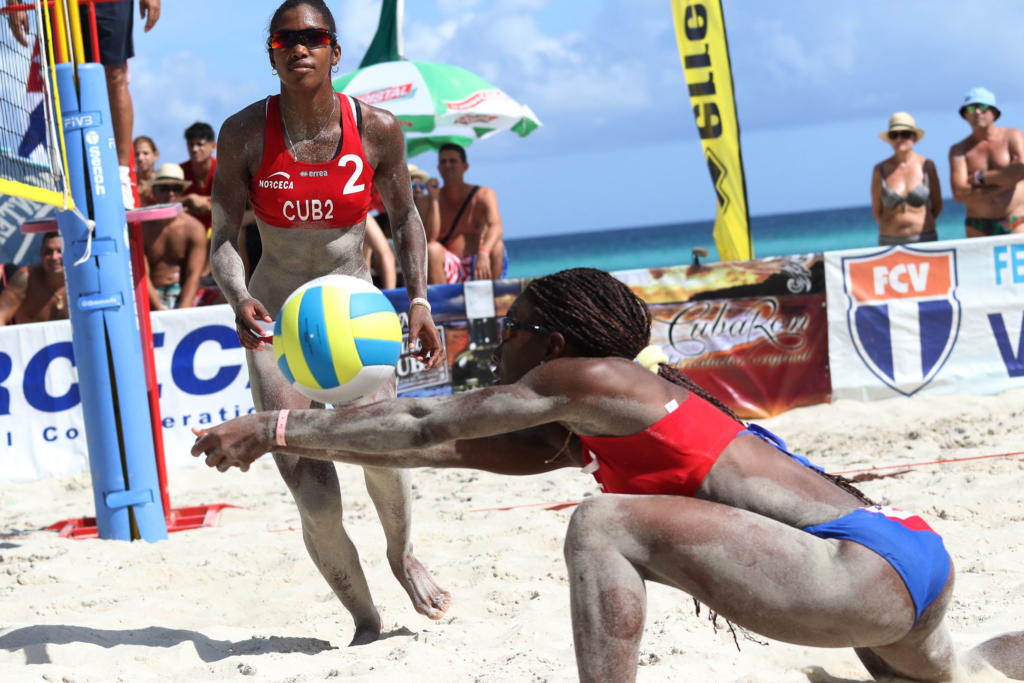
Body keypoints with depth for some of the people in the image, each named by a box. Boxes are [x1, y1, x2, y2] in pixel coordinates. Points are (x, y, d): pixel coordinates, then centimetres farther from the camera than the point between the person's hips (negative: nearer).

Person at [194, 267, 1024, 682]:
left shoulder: (588, 378, -4)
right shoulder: (580, 436, 22)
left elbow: (426, 425, 1)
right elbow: (449, 447, 26)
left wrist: (276, 427, 9)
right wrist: (296, 438, 27)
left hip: (875, 566, -11)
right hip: (912, 555, 11)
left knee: (603, 526, -16)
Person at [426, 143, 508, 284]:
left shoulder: (484, 195, 2)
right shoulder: (430, 200, 4)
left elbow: (496, 227, -20)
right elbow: (430, 238, -11)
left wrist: (483, 253, -41)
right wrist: (433, 200, -16)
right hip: (449, 270, 0)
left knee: (496, 246, -28)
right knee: (432, 249, -29)